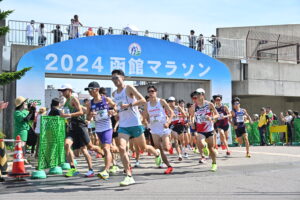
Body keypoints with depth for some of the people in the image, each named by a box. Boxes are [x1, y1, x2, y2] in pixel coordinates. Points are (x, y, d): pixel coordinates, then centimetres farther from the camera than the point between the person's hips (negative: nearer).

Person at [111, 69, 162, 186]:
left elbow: (143, 100, -17)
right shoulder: (114, 94, 13)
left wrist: (128, 105, -25)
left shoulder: (129, 88, -8)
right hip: (123, 125, 5)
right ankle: (129, 176, -11)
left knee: (143, 148, 10)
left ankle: (157, 154, 45)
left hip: (135, 124, -5)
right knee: (121, 148, -15)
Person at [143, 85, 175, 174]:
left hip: (163, 128, -3)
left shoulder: (161, 101, -3)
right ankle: (169, 166, 4)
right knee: (159, 149, -5)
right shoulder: (147, 104, 8)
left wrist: (168, 122, -17)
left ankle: (170, 143, 27)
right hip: (154, 130, 4)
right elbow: (146, 118, 18)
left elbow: (171, 113, -3)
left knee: (166, 148, -10)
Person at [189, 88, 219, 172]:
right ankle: (203, 156, 5)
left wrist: (211, 118, -21)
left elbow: (217, 115, -2)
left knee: (211, 147, 8)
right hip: (200, 131, 0)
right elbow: (192, 116, 13)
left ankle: (214, 164, 28)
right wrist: (192, 121, -9)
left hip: (209, 130, 0)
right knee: (201, 144, -26)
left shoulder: (209, 104, -6)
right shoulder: (194, 107, -3)